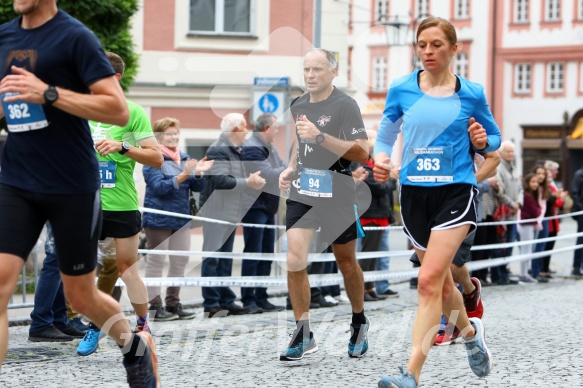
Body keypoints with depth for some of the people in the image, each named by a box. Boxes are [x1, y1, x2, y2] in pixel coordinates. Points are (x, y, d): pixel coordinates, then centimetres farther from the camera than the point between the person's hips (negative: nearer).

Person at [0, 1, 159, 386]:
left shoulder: (74, 36, -11)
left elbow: (118, 109, -18)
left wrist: (48, 94, -25)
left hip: (73, 188, -5)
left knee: (80, 296, 9)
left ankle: (135, 345, 39)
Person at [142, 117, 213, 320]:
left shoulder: (184, 158, 10)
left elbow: (196, 187, 9)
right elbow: (159, 187, -18)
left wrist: (198, 174, -12)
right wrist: (183, 175, -28)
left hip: (181, 218, 6)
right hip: (159, 218, -6)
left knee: (180, 261, 8)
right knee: (156, 261, -1)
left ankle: (173, 303, 16)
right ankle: (155, 305, 1)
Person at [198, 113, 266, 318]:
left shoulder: (234, 151, 18)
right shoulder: (218, 151, -15)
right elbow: (220, 180, -25)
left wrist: (253, 181, 5)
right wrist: (248, 182, -19)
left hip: (230, 213, 10)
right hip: (216, 213, -10)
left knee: (225, 260, 13)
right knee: (213, 259, -7)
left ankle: (226, 301, 17)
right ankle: (211, 304, -6)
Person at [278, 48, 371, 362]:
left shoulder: (344, 105, -10)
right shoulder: (298, 105, 9)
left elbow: (362, 153, -18)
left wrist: (320, 137, -25)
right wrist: (291, 168, 11)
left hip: (337, 195, -4)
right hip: (301, 192, 4)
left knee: (346, 263, 10)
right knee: (294, 260, -11)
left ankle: (359, 323, 34)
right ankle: (303, 335, -5)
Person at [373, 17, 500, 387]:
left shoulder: (472, 93, -1)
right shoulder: (401, 89, 2)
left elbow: (494, 138, 13)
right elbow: (386, 135, 12)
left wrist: (483, 141, -9)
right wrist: (381, 160, -8)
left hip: (456, 191, -3)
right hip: (414, 192, 3)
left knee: (430, 280, -18)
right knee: (442, 282, 15)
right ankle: (471, 331, 47)